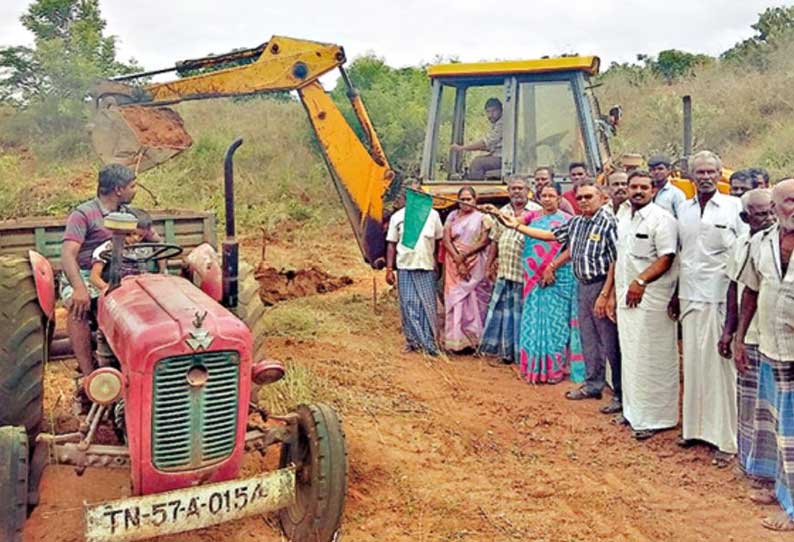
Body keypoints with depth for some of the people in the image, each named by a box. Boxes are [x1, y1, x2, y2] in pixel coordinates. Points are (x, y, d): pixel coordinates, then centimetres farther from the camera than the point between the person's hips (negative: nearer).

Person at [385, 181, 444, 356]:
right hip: (405, 267, 0)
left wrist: (438, 264, 6)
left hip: (427, 267, 0)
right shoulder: (397, 217, 3)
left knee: (428, 306, 1)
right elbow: (391, 244, 5)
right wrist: (389, 269, 0)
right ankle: (412, 341, 12)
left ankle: (429, 342, 9)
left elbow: (439, 241, 8)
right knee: (409, 305, 2)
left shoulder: (432, 214, 3)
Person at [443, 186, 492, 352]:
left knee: (472, 299, -5)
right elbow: (446, 239, 1)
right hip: (454, 264, 2)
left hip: (475, 265, -2)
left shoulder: (481, 218, 4)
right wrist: (458, 259, -12)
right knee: (454, 299, -1)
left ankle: (472, 339, 2)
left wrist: (464, 255, -14)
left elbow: (484, 241, -5)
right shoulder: (452, 216, 10)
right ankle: (456, 340, 2)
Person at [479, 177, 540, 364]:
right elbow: (495, 241, 19)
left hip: (526, 271, -6)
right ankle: (507, 350, 21)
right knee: (504, 310, 10)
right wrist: (490, 264, 16)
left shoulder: (536, 211, -5)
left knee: (523, 312, 0)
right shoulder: (503, 212, 15)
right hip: (504, 271, 6)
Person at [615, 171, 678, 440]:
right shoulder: (623, 217, 14)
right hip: (626, 296, 8)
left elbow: (666, 258, -17)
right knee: (630, 356, 15)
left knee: (652, 359, -1)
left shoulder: (661, 219, -11)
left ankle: (655, 417, 9)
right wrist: (612, 291, 17)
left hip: (651, 299, -8)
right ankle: (633, 410, 27)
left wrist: (640, 281, -26)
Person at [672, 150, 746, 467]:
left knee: (719, 365, -2)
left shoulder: (734, 207, -3)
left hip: (720, 297, -4)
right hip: (690, 297, 5)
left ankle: (725, 438, 6)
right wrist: (676, 295, 15)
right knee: (692, 362, 9)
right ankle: (694, 426, 21)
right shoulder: (684, 209, 11)